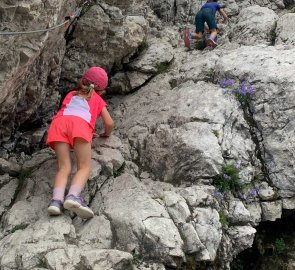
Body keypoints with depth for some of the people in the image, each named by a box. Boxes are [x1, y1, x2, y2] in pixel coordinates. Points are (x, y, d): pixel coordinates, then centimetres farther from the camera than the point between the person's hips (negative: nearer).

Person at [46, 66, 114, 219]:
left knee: (64, 168, -5)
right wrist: (106, 134, 47)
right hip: (79, 123, -3)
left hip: (58, 123, 3)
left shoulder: (71, 95, 41)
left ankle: (56, 200, -32)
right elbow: (109, 123, 26)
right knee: (84, 167, -9)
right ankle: (73, 196, -38)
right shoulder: (98, 100, 33)